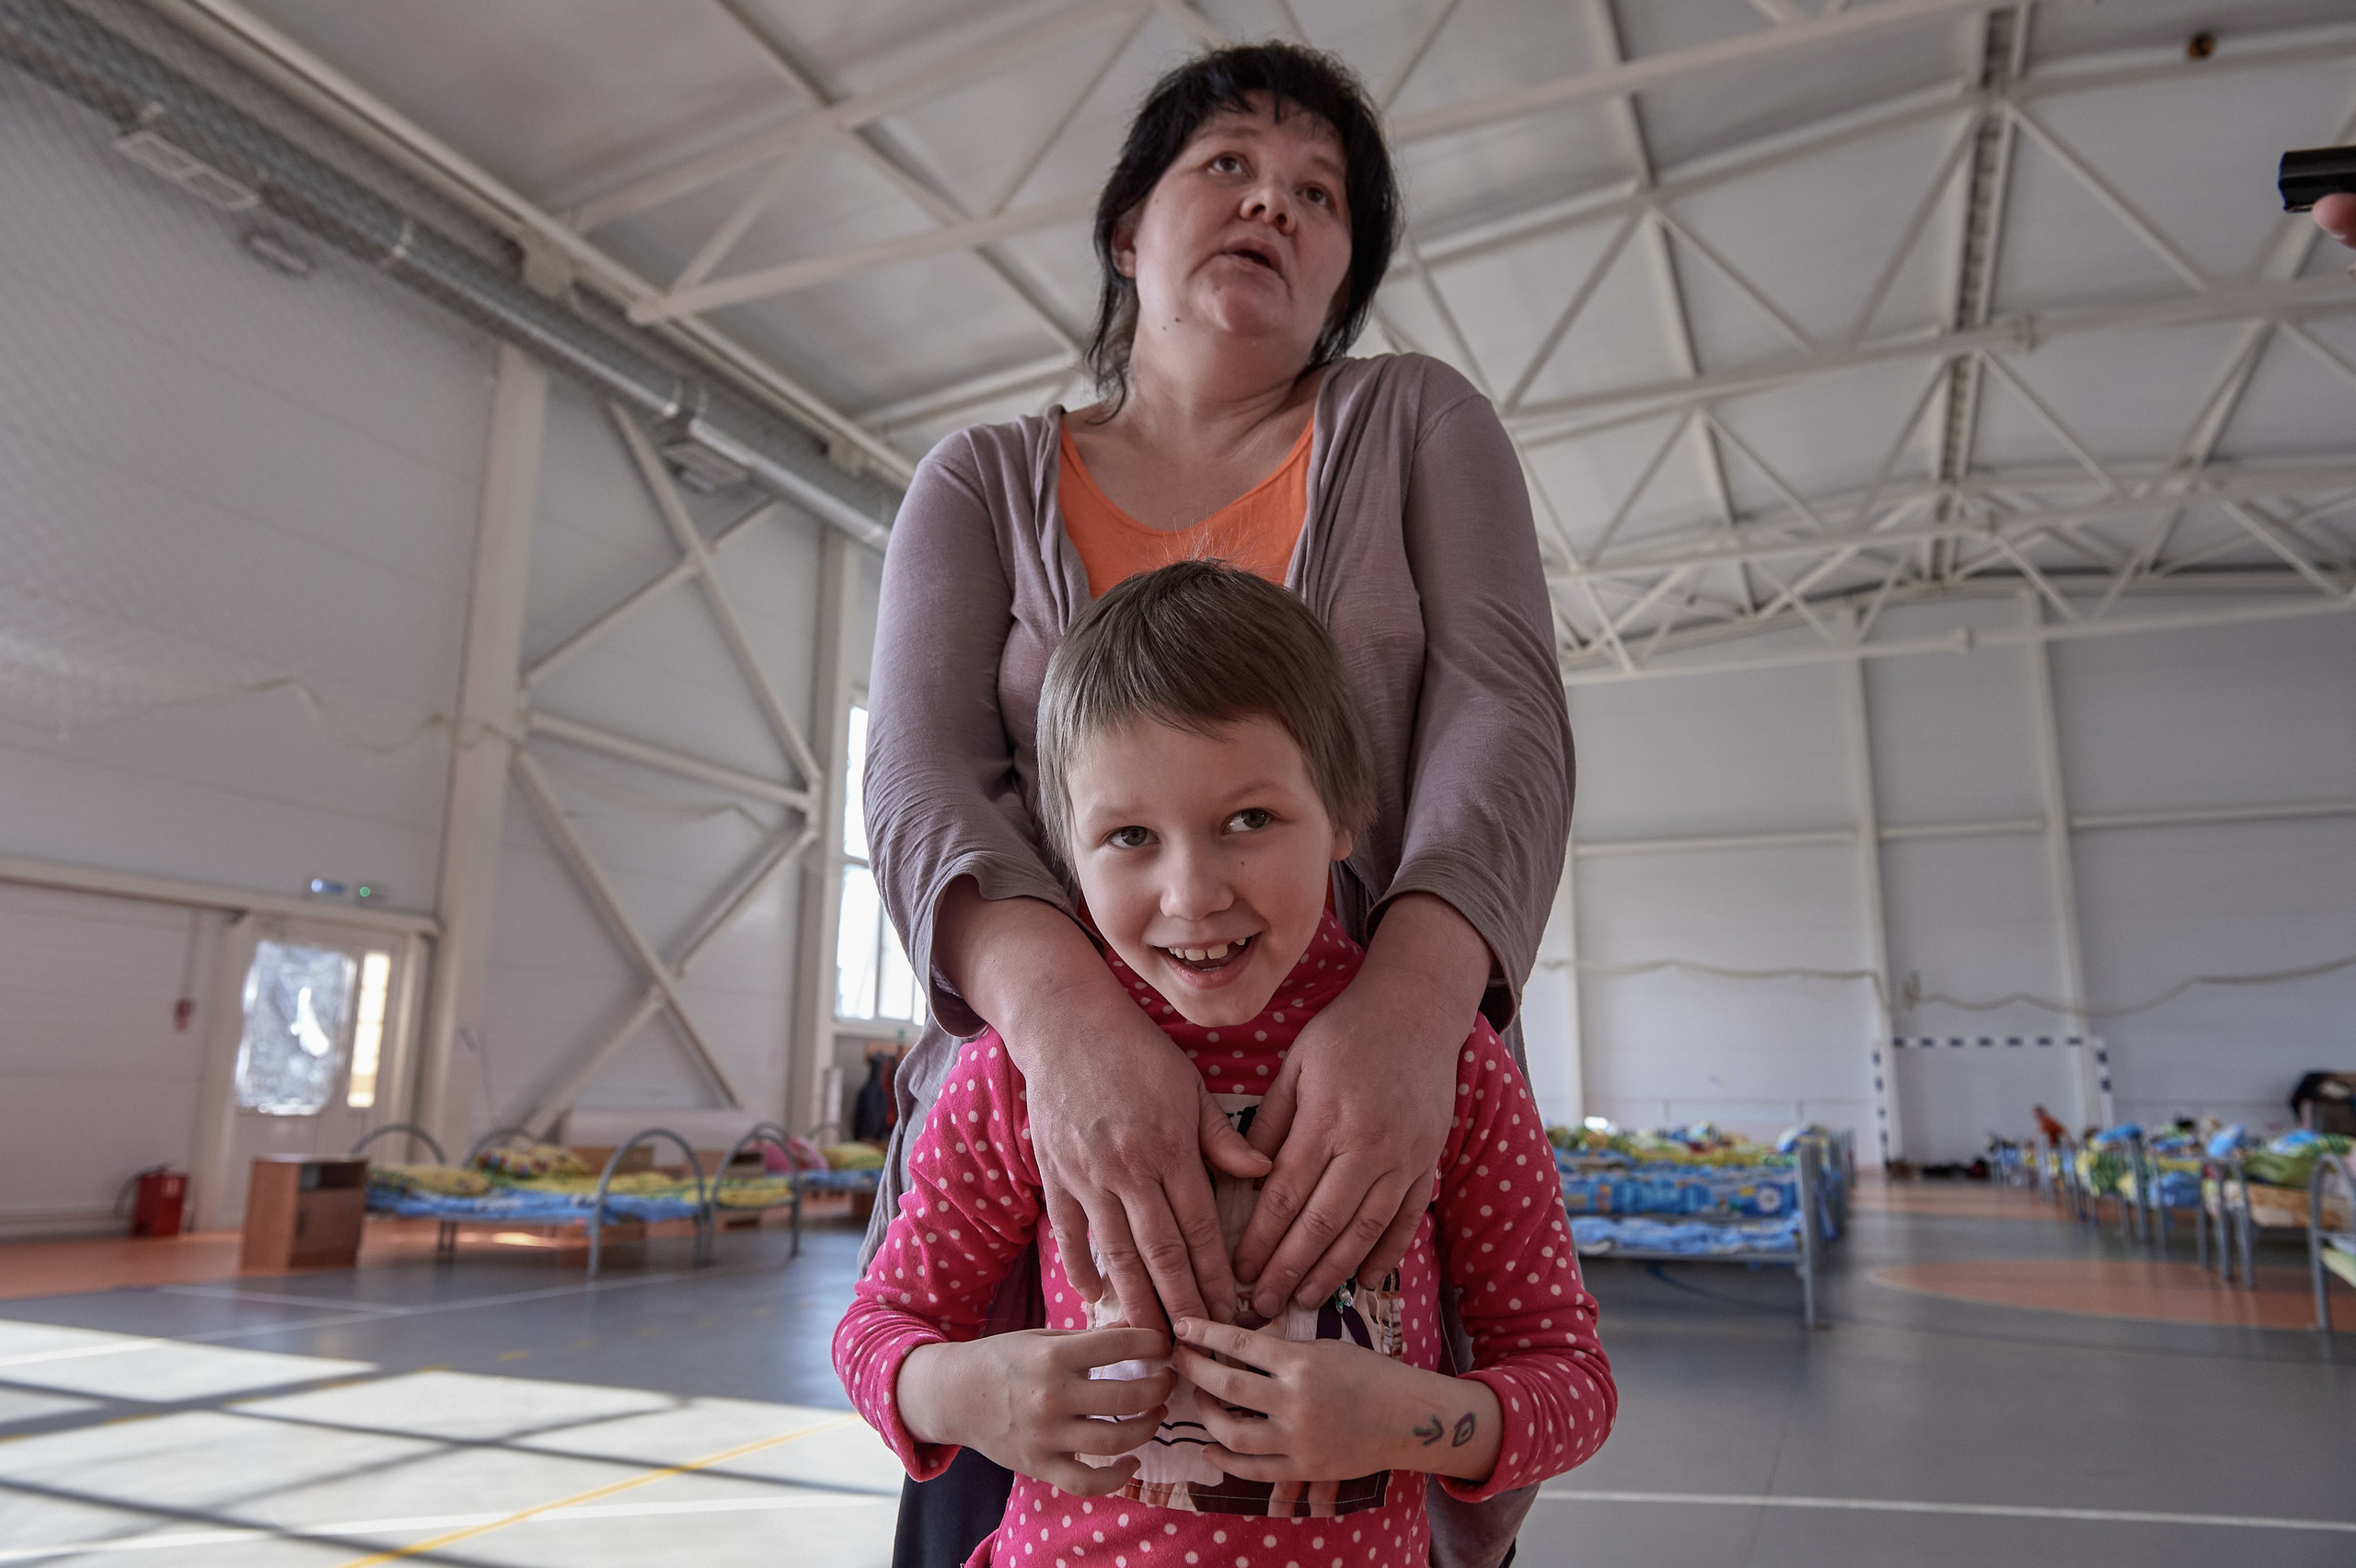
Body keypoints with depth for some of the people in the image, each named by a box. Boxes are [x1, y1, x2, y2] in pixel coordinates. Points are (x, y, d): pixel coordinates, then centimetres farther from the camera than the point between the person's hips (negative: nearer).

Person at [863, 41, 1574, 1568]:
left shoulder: (1418, 424, 8)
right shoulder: (986, 481, 9)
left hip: (1370, 1137, 0)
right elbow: (920, 776, -7)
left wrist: (1415, 995, -26)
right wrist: (1059, 1004, -28)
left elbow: (1503, 715, -7)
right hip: (1042, 1140, 1)